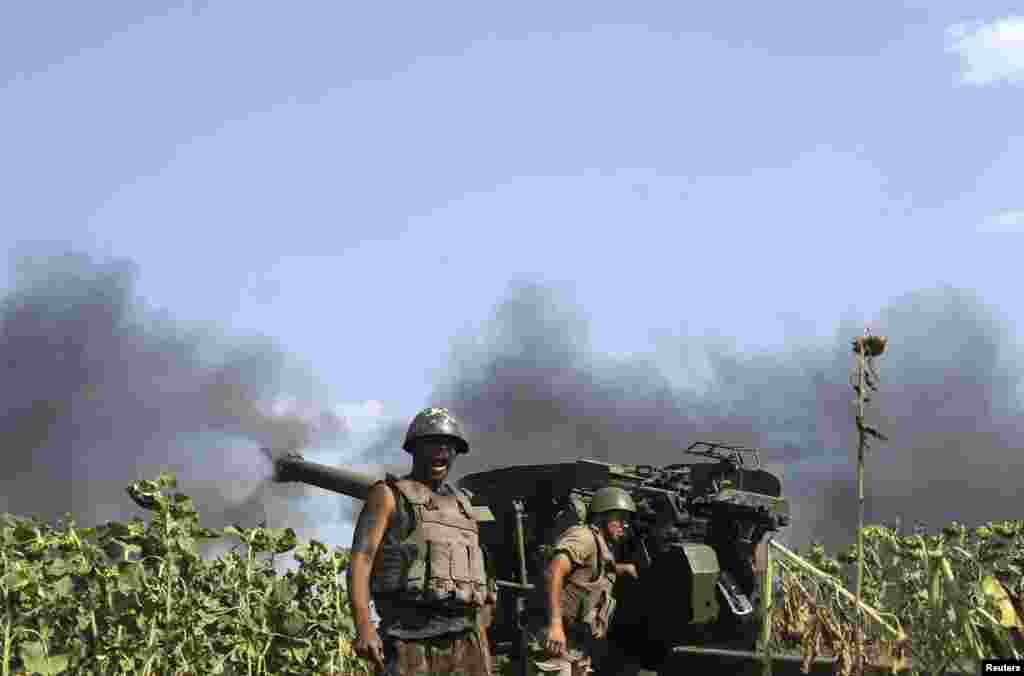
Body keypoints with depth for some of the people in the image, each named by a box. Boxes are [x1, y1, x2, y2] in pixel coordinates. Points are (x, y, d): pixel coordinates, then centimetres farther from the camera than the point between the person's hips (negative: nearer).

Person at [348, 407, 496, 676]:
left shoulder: (462, 504, 21)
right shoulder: (390, 495, 6)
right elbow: (360, 561, -5)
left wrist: (482, 641, 15)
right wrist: (364, 627, -19)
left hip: (465, 638, 5)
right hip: (411, 637, -5)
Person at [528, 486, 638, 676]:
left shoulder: (601, 548, 18)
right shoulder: (584, 537, -11)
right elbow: (554, 572, -29)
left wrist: (623, 568, 38)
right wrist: (555, 623, -36)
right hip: (556, 645, -10)